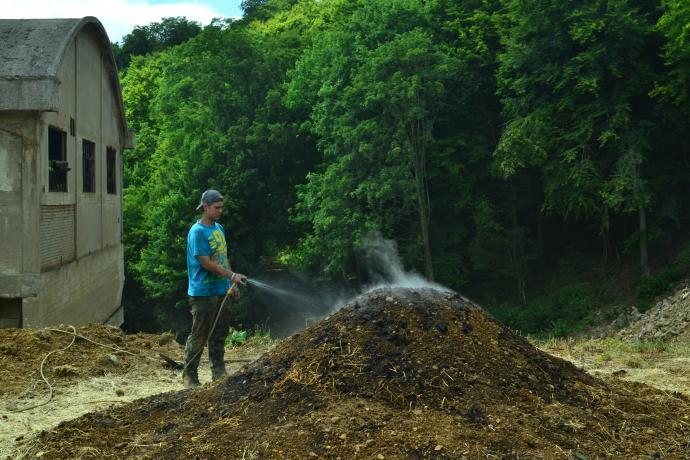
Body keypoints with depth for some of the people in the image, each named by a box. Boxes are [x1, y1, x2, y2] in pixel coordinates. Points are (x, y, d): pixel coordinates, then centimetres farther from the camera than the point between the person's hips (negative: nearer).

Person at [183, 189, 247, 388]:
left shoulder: (219, 228, 12)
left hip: (221, 290, 8)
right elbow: (206, 262, -18)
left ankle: (218, 372, 23)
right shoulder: (197, 231, -12)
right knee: (199, 335, -1)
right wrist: (232, 275, -20)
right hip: (203, 292, -8)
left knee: (220, 333, 12)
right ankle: (189, 375, 11)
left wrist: (232, 284, 14)